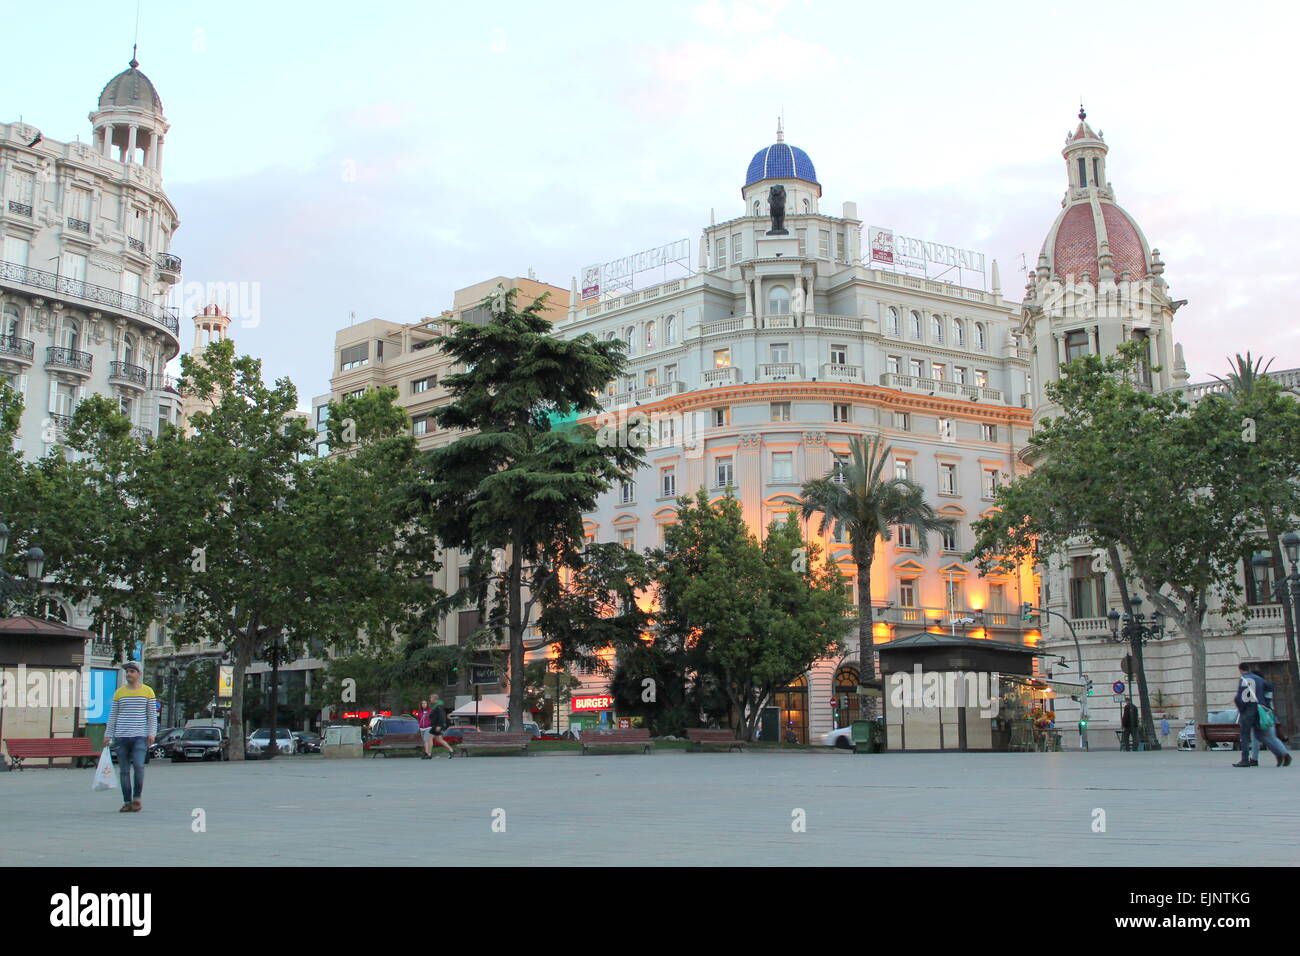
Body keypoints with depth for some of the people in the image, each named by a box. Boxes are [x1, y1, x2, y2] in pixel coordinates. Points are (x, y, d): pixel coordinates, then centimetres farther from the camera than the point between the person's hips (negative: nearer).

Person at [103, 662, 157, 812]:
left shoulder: (147, 691, 5)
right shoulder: (119, 692, 11)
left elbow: (152, 714, 4)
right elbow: (113, 715, 12)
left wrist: (152, 733, -6)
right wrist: (108, 735, 7)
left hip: (140, 736, -3)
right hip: (121, 736, 3)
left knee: (138, 766, -18)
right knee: (124, 770, 2)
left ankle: (137, 798, -1)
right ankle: (127, 802, 8)